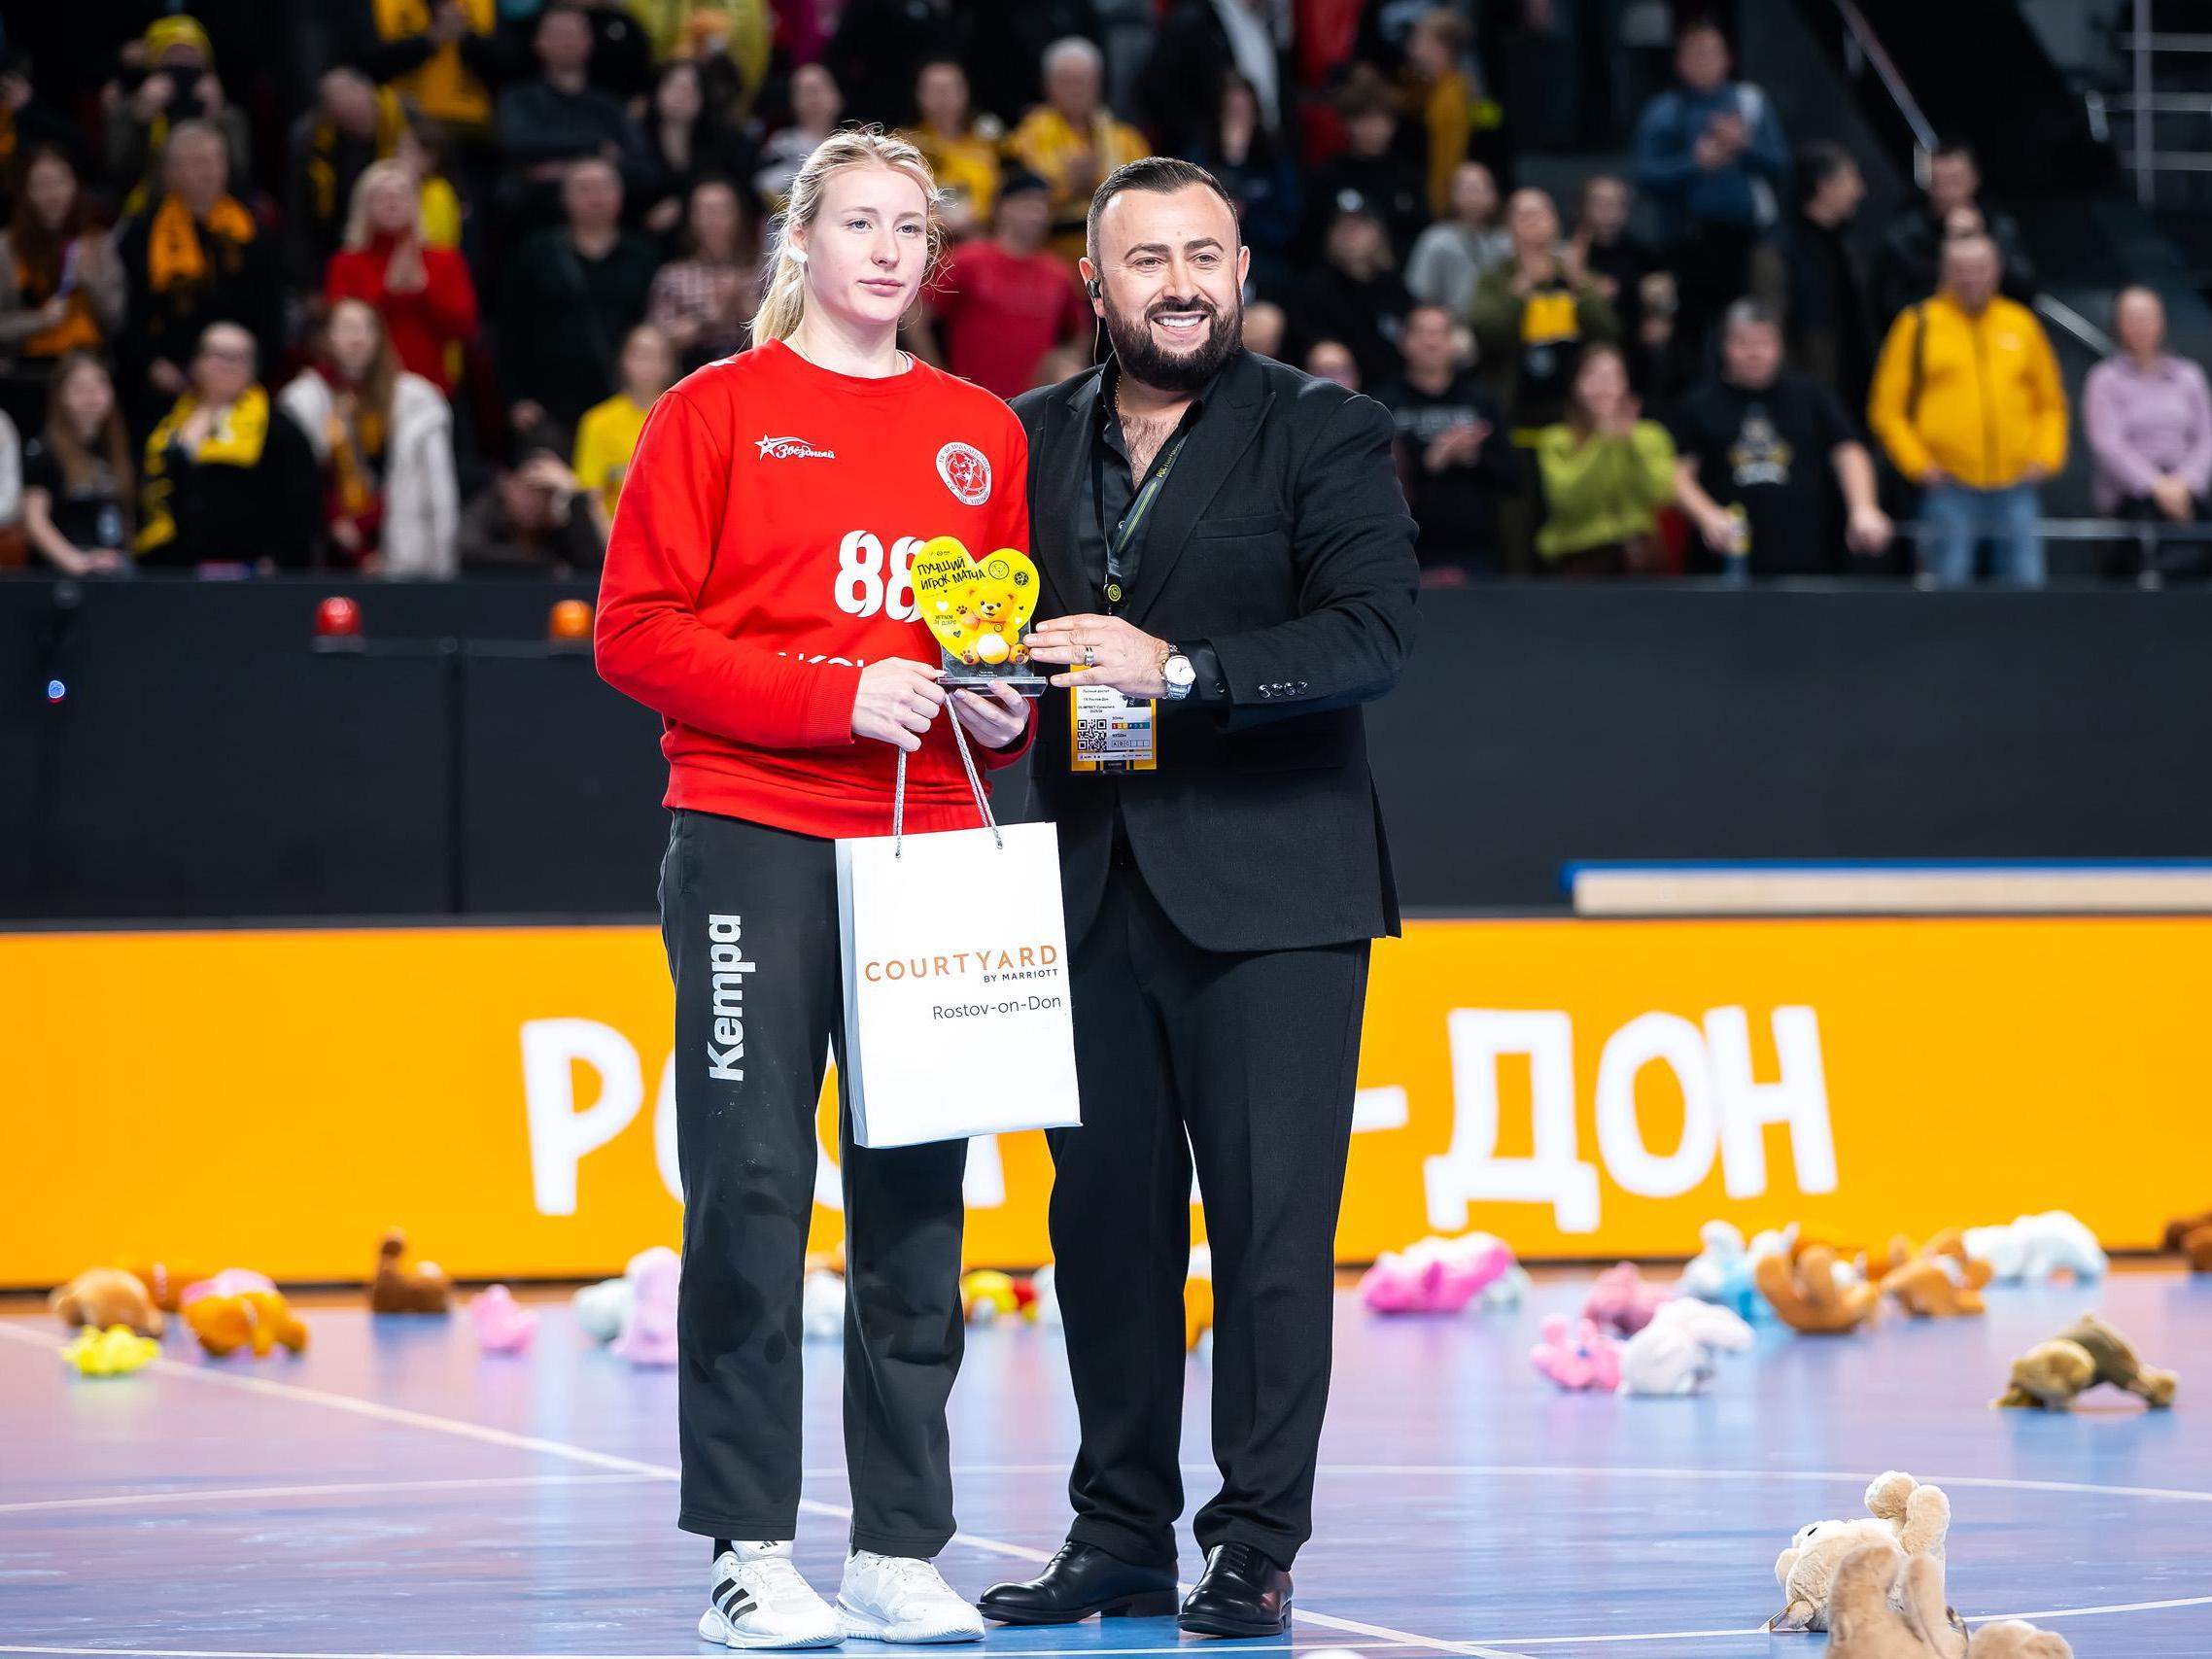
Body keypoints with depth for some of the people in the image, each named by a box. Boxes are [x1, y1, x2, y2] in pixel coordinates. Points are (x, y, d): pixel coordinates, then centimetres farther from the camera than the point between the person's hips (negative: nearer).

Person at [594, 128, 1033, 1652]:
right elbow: (638, 633, -4)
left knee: (917, 1194, 3)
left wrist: (1004, 709, -2)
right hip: (754, 841, -4)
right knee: (752, 1183, -5)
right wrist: (834, 696, -14)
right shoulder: (719, 412, 2)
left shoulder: (980, 433, 13)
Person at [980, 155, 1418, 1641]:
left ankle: (1258, 1546, 3)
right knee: (1104, 1218, 7)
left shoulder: (1328, 434, 0)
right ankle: (1121, 1533, 16)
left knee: (1271, 1223, -4)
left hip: (1266, 888, -4)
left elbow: (1372, 633, -12)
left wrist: (1180, 668, -22)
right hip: (1090, 889, 4)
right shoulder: (1030, 440, 12)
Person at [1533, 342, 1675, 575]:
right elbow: (1567, 498, -11)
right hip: (1576, 554, 1)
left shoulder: (1651, 436, 13)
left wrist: (1631, 439, -12)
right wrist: (1601, 441, -16)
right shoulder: (1556, 441, 7)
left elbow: (1659, 494, -4)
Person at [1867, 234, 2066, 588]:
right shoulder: (1919, 325, 4)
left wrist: (2046, 457, 3)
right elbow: (1887, 409, 3)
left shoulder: (2022, 324, 12)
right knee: (1949, 585, -3)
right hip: (1950, 487, -2)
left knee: (2027, 582, -1)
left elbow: (2051, 403, 17)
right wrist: (1917, 464, -6)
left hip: (2016, 485, 2)